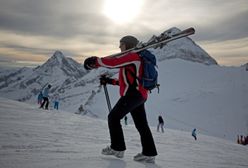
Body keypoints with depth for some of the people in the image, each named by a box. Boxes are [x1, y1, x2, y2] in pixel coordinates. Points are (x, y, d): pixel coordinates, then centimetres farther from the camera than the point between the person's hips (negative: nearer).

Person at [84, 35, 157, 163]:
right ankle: (149, 153, 12)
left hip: (132, 94, -10)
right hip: (140, 95, 10)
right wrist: (110, 81, 24)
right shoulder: (136, 60, 25)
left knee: (114, 117, -3)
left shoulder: (132, 56, -6)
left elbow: (114, 62, -19)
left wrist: (95, 61, -11)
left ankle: (117, 148, 0)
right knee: (141, 124, 9)